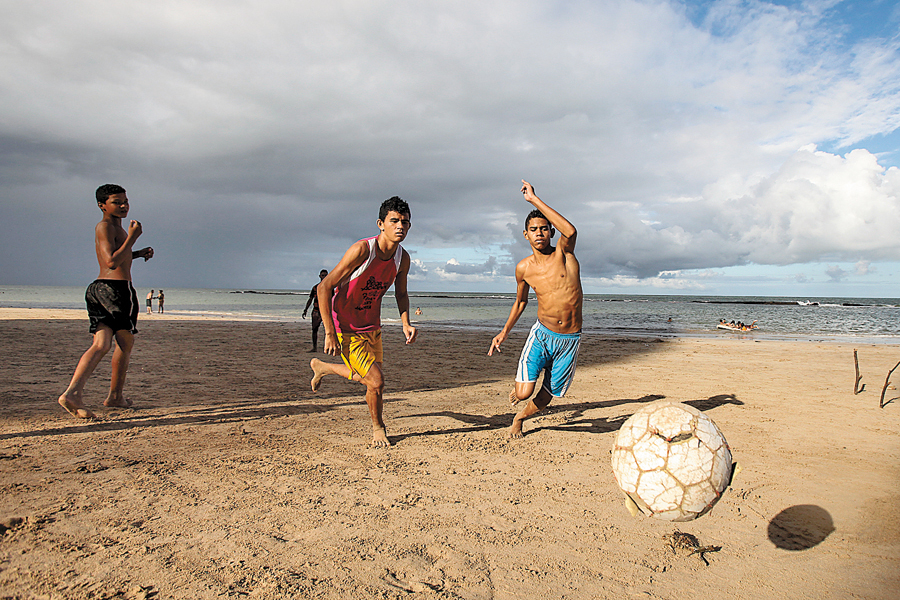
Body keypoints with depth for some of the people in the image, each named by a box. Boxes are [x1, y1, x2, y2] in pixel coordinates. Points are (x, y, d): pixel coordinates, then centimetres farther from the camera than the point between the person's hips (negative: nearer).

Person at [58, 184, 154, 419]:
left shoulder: (115, 226, 22)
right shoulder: (105, 226, -9)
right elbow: (111, 262, -19)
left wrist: (138, 253, 21)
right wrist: (132, 237, -17)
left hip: (98, 288, 8)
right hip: (117, 287, -8)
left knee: (101, 345, -1)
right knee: (125, 343, 7)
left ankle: (73, 391, -17)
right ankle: (115, 396, 17)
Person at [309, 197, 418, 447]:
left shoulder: (403, 258, -5)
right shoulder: (362, 250, -26)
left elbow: (401, 293, 13)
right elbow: (324, 288, -24)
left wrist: (406, 324, -4)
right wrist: (330, 333, -24)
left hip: (372, 326, 7)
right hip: (346, 328, -7)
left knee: (369, 377, 21)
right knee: (376, 381, -12)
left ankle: (321, 366, 48)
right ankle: (377, 428, 19)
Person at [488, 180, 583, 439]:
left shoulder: (563, 252, -7)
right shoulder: (524, 268, 0)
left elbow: (570, 231, -31)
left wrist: (535, 200, -27)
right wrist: (504, 332, 15)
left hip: (570, 340, -1)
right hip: (542, 335, 1)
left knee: (546, 398, 10)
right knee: (524, 392, -15)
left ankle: (519, 418, 43)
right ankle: (518, 389, 24)